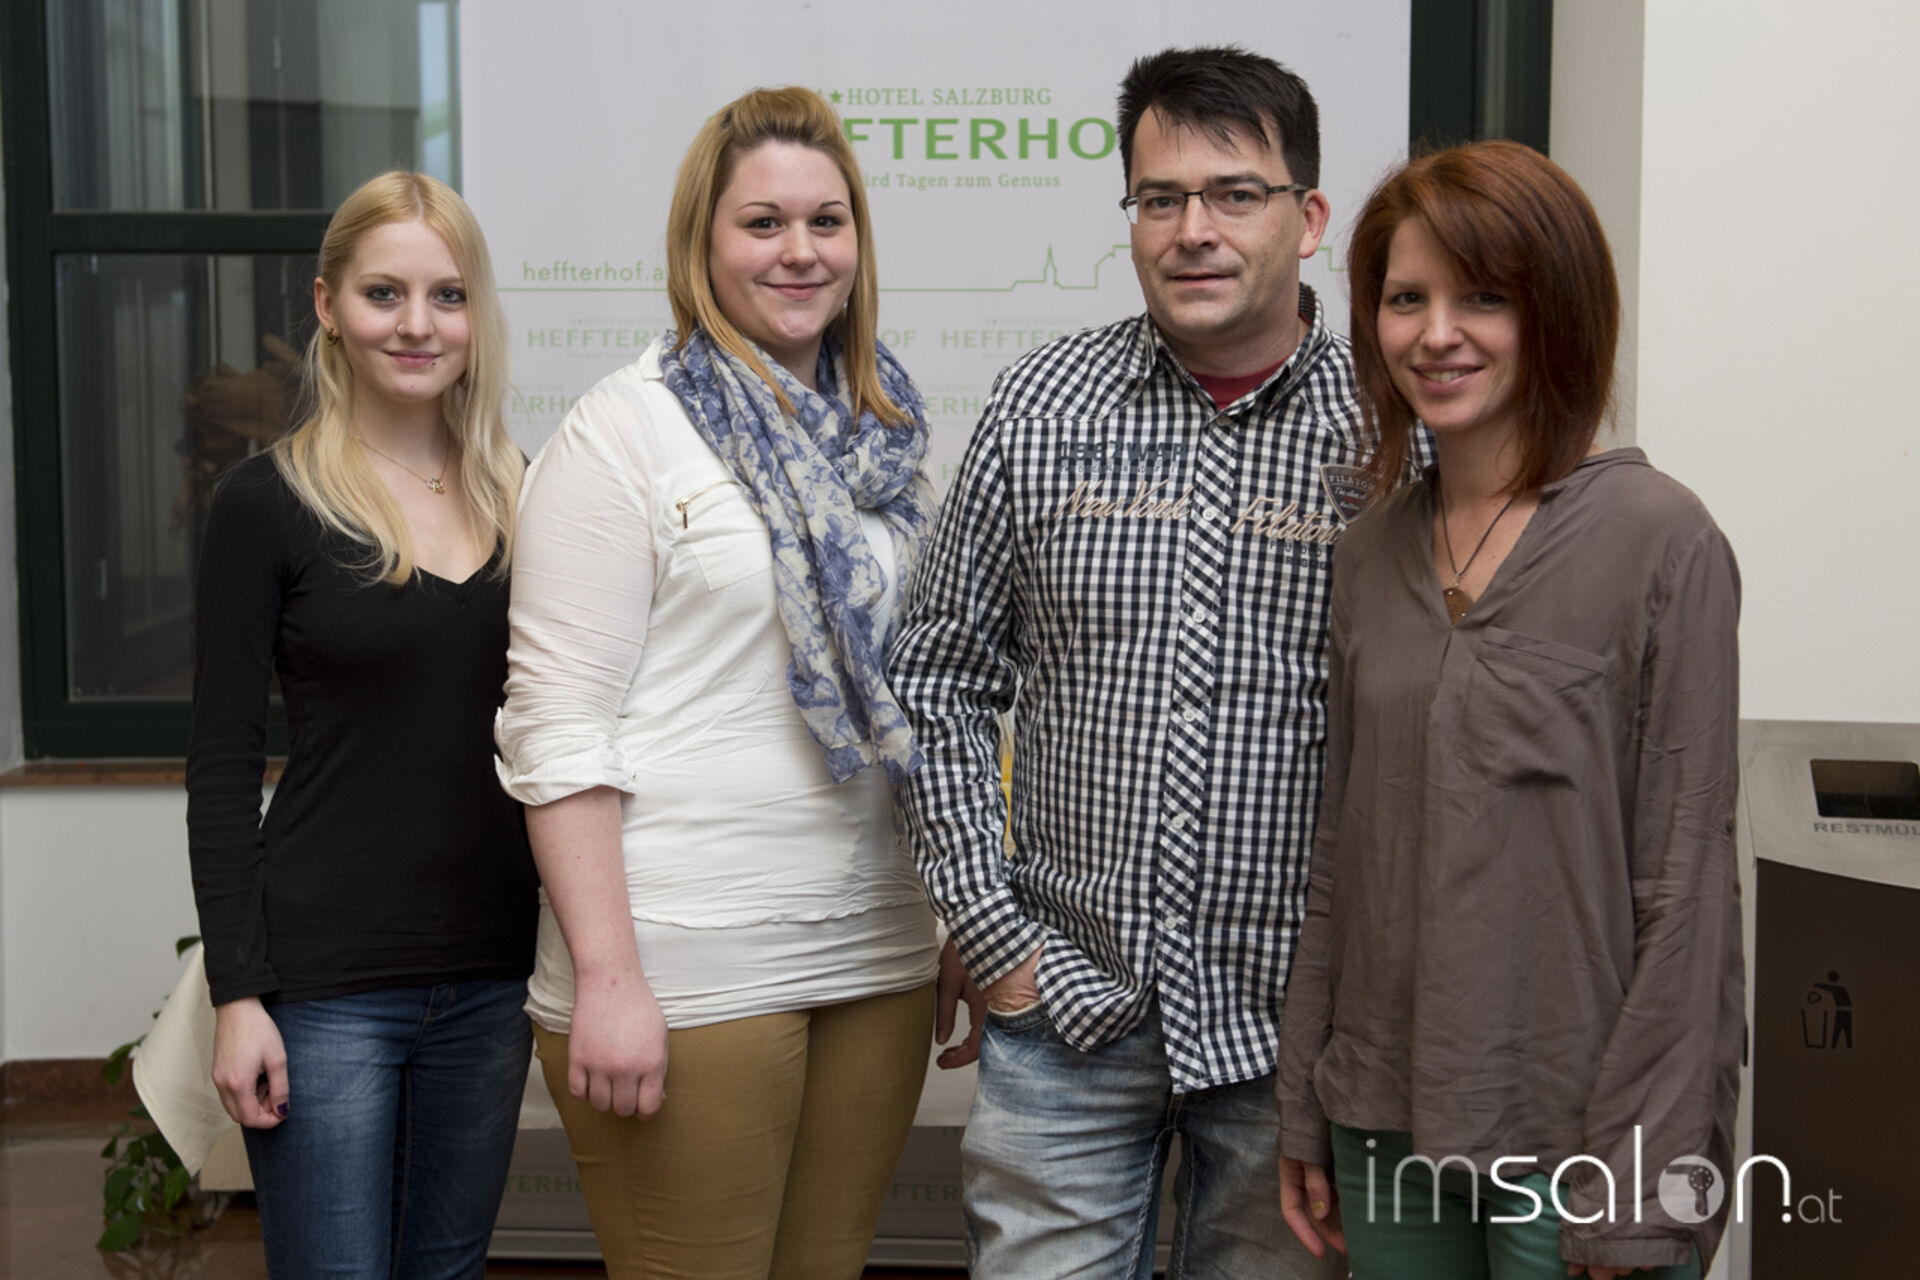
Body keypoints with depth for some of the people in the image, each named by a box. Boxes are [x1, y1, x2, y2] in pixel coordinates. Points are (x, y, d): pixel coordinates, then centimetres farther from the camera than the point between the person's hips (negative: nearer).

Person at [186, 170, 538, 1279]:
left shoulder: (522, 495, 6)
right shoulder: (270, 503, -5)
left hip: (494, 974, 4)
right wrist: (238, 996, -11)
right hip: (327, 979, -4)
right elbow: (223, 767, -6)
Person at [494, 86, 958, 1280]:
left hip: (876, 956, 6)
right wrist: (606, 981, -17)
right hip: (685, 970, -5)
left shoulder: (885, 435, 12)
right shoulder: (628, 431, -6)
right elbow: (558, 726, -11)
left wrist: (963, 928, 14)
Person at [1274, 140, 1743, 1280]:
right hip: (1386, 1120, 5)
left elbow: (1685, 878, -12)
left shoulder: (1660, 543, -11)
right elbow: (1340, 848, 10)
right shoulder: (1371, 554, 6)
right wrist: (1305, 1109, 10)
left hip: (1569, 1133, -5)